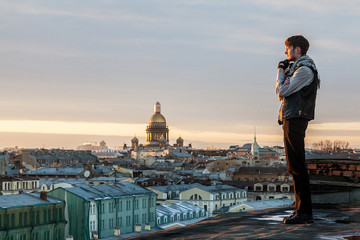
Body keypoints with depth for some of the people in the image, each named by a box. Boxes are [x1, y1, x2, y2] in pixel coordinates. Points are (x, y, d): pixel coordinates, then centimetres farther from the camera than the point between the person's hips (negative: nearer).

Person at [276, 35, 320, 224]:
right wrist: (285, 73, 7)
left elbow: (282, 91, -15)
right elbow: (282, 95, 17)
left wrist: (280, 72, 1)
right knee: (295, 167, 12)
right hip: (291, 119, 10)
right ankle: (301, 209, 16)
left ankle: (304, 212, -12)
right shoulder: (297, 68, 21)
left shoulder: (305, 70, -11)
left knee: (297, 167, -11)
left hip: (295, 120, -10)